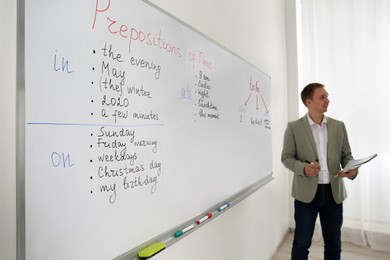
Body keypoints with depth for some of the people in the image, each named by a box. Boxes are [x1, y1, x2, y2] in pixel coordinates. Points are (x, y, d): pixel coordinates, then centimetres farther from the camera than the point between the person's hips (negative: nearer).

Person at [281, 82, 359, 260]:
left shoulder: (338, 126, 7)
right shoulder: (294, 127, -4)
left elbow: (346, 154, 10)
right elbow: (286, 157, -3)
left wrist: (352, 169, -12)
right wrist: (304, 168, -22)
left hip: (334, 192, 4)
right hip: (306, 193, -3)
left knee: (334, 243, 17)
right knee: (301, 243, 8)